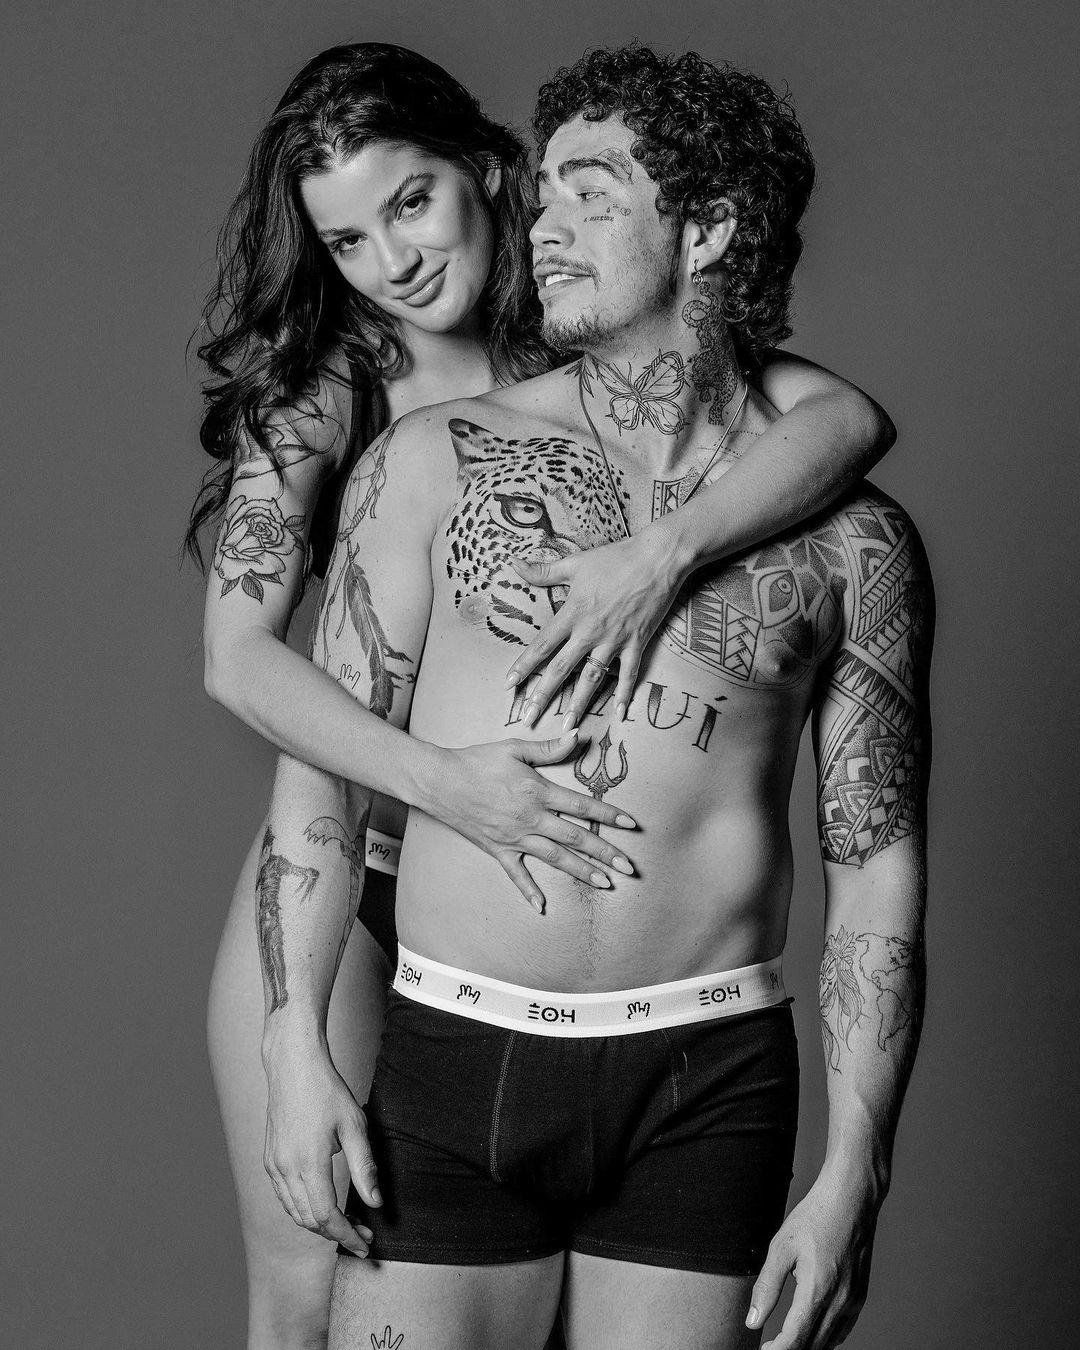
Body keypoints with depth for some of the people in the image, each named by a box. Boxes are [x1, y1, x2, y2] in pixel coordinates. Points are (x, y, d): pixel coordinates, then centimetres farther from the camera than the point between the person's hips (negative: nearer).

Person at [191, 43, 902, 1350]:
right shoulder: (321, 390, -4)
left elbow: (851, 416, -18)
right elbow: (239, 654, -15)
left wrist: (662, 550, -33)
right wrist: (443, 780, -29)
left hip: (530, 889, 1)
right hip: (336, 879, 0)